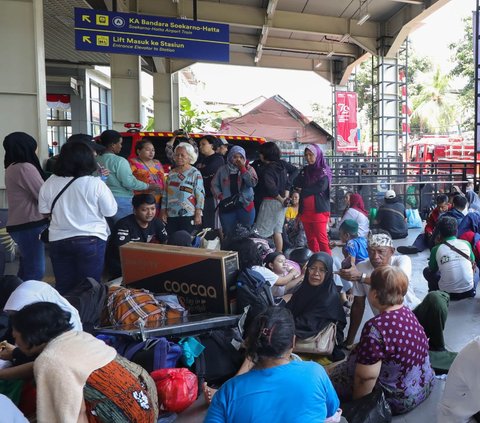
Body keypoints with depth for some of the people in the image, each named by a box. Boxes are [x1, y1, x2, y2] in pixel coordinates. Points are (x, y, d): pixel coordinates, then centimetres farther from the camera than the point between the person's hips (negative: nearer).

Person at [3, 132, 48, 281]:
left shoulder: (11, 168, 13)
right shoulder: (25, 167, -16)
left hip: (18, 225, 10)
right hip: (30, 225, -10)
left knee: (26, 271, 16)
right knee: (35, 271, -5)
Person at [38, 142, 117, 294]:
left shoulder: (49, 183, -2)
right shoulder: (95, 183, -13)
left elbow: (44, 211, 9)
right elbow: (110, 211, -6)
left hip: (59, 241, 4)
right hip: (90, 240, -3)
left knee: (63, 287, 14)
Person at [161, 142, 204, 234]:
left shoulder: (195, 174, -2)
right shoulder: (171, 174, 14)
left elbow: (200, 195, -7)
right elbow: (165, 194, 16)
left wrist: (198, 214, -13)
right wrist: (163, 212, 10)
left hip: (188, 215, -5)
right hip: (171, 216, 5)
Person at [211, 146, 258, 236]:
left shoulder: (249, 169, 4)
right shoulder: (222, 170, 7)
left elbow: (253, 183, -12)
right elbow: (214, 185, 9)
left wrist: (242, 168, -11)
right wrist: (220, 196, -7)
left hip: (245, 206, -1)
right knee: (228, 234, 5)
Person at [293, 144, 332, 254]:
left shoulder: (324, 171, 1)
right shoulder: (305, 170, 16)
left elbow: (321, 187, -13)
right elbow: (296, 184, 4)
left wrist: (303, 191, -3)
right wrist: (311, 187, -9)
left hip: (319, 210, -5)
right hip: (305, 211, 5)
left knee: (322, 239, -11)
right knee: (311, 240, 7)